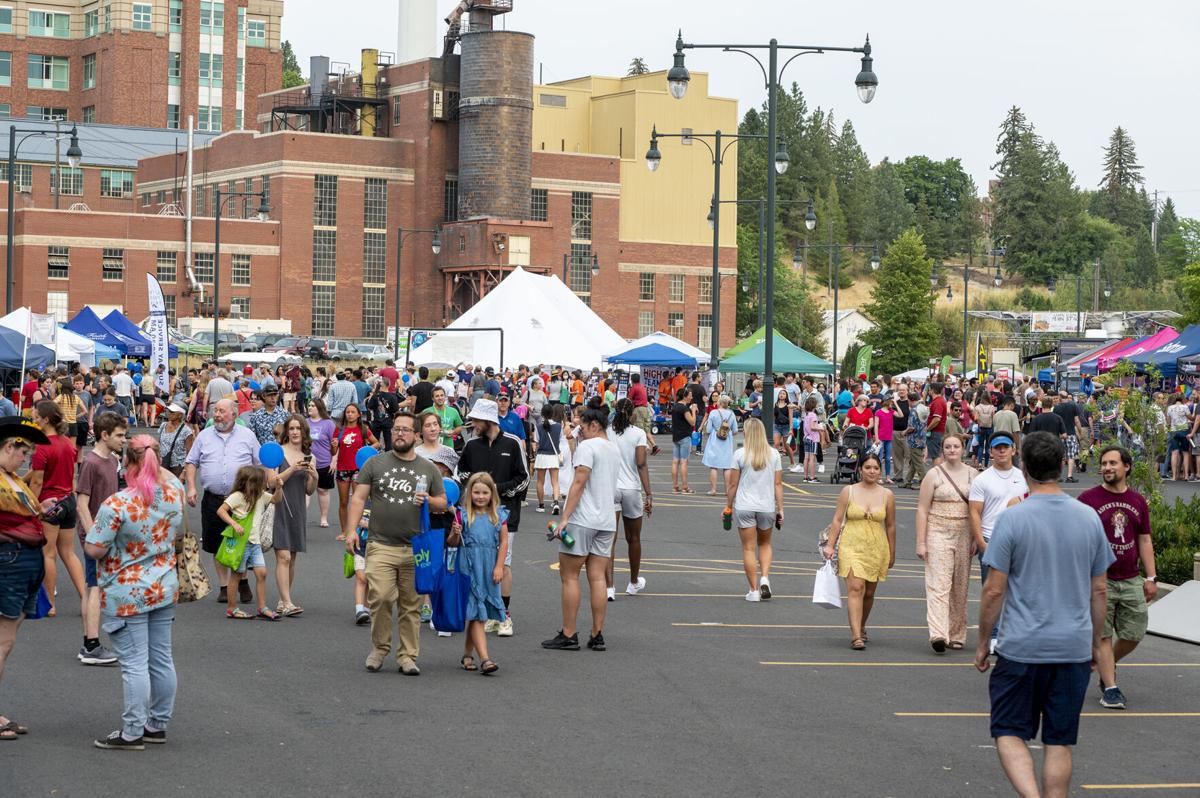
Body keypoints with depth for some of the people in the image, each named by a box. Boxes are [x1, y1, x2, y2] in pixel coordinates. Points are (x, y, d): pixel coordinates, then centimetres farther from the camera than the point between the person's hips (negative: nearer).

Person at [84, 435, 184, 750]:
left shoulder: (117, 504, -22)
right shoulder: (174, 493, -4)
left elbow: (94, 550, -17)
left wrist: (90, 535, 1)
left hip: (127, 596, -6)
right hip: (165, 590, 6)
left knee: (134, 664, -2)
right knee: (162, 659, 13)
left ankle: (132, 733, 2)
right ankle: (158, 725, 24)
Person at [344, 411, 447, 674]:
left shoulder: (428, 469, 12)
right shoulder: (375, 464, 7)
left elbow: (443, 504, 16)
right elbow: (358, 499, 4)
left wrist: (428, 501, -6)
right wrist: (351, 530, -7)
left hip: (415, 549, 2)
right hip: (381, 546, -2)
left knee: (411, 604, 3)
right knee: (380, 598, -13)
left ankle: (407, 656, 10)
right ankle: (380, 647, 7)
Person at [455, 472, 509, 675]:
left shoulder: (498, 515, 6)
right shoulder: (463, 515, 0)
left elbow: (504, 541, 6)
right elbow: (453, 543, 3)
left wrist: (499, 567, -1)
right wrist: (455, 534, -19)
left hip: (489, 570, 3)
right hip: (469, 567, -3)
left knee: (476, 615, 10)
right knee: (476, 615, -7)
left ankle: (467, 654, 24)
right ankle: (484, 659, -13)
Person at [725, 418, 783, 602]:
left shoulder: (740, 454, -7)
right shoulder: (774, 454, 0)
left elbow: (733, 484, -5)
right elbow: (778, 484, 1)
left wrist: (728, 506, 7)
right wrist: (780, 509, 7)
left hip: (744, 507, -2)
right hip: (767, 507, 2)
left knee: (749, 548, 6)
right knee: (765, 544, 22)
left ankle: (754, 590, 7)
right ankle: (764, 578, 1)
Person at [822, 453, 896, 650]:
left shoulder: (887, 495, 6)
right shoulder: (849, 491, 1)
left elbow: (890, 526, 11)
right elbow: (837, 520, 2)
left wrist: (892, 553, 14)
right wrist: (830, 545, -3)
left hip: (877, 549, 2)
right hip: (852, 546, -2)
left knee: (869, 592, 11)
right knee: (855, 588, -15)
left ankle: (861, 627, 34)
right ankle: (856, 635, -19)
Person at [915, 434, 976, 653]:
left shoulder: (973, 475, 9)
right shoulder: (933, 475, 1)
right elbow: (922, 510, -1)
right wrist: (921, 542, -7)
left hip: (964, 535, 3)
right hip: (938, 534, -3)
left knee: (960, 588, 8)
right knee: (938, 585, -14)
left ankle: (956, 635, 17)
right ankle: (938, 634, -25)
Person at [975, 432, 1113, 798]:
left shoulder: (1013, 518, -10)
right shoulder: (1089, 518, 3)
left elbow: (994, 591, -9)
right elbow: (1100, 591, 8)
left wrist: (983, 643, 3)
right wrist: (1095, 642, 20)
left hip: (1021, 647, -3)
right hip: (1074, 648, 4)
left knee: (1009, 733, 6)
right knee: (1059, 742, 10)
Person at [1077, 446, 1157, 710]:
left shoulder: (1138, 502, 10)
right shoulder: (1089, 498, -2)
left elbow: (1144, 540, 14)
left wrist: (1151, 577, 9)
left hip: (1131, 580, 4)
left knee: (1134, 634, 5)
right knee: (1103, 636, -3)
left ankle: (1102, 665, 29)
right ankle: (1110, 689, 4)